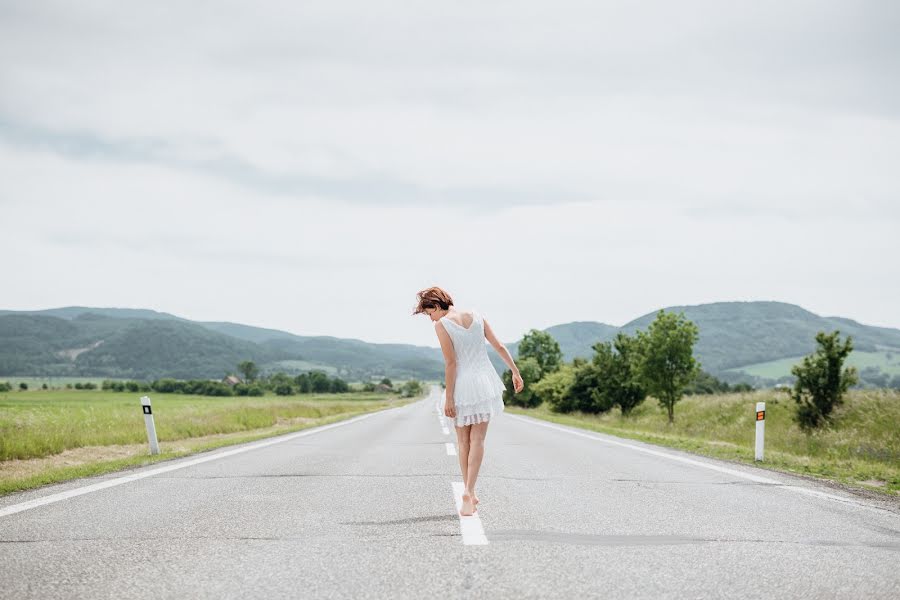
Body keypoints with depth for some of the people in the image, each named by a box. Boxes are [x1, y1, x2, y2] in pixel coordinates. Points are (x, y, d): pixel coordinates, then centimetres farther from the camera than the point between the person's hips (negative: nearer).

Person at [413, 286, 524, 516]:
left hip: (462, 385, -4)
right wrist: (515, 372, 18)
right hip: (485, 380, 4)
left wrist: (448, 398, -10)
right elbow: (499, 346, 8)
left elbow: (451, 363, -14)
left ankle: (469, 494, 15)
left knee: (463, 441, 13)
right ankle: (468, 491, -11)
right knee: (477, 440, 5)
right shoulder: (476, 316, 5)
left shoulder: (442, 325, -11)